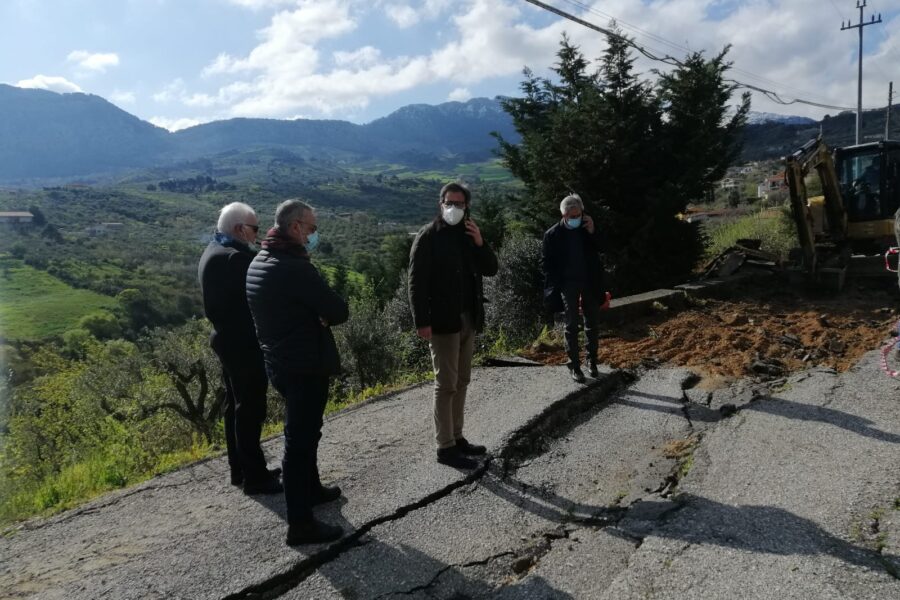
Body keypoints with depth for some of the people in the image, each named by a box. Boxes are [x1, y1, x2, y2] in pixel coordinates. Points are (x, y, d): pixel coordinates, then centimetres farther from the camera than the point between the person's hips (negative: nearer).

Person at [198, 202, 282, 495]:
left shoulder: (214, 252, 10)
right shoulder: (235, 257, -22)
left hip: (228, 339, 10)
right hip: (243, 344, -10)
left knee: (237, 406, 18)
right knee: (250, 409, -1)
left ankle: (240, 469, 29)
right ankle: (254, 476, 10)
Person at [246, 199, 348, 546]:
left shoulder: (258, 263, 7)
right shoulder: (294, 268, -24)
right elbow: (339, 312, -21)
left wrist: (316, 316, -2)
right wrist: (325, 315, 0)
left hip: (279, 362, 10)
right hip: (305, 367, -10)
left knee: (302, 432, 24)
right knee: (301, 439, -3)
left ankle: (311, 489, 42)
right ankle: (300, 524, 6)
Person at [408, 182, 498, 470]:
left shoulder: (468, 234, 11)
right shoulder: (428, 236, -8)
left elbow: (491, 269, 10)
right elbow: (417, 282, -13)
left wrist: (480, 243, -7)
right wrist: (422, 321, -19)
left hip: (468, 319, 7)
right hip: (443, 320, -7)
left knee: (461, 382, 12)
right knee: (446, 384, -3)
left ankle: (457, 438, 23)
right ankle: (445, 447, 5)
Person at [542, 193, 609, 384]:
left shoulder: (588, 228, 2)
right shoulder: (553, 234, -6)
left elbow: (601, 250, 0)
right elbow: (546, 262, -3)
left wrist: (593, 233, -14)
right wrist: (556, 284, -9)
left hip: (589, 283, 3)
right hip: (568, 285, -3)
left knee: (592, 324, 10)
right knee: (572, 325, 1)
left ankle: (592, 361, 23)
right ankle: (575, 365, 6)